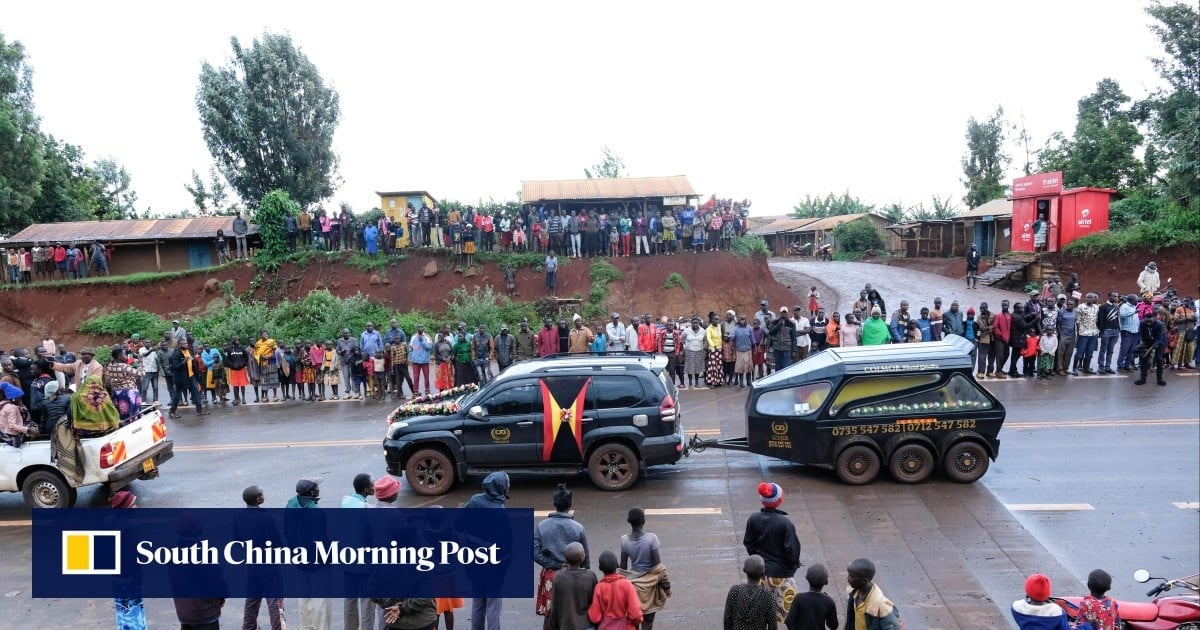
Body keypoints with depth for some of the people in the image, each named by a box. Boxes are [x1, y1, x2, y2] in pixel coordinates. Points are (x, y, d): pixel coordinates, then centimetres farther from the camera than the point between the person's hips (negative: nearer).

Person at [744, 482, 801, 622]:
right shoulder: (785, 522, -23)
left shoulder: (753, 518, -9)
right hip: (782, 571, -4)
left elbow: (748, 543, 1)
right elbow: (791, 548, -18)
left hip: (761, 569, 4)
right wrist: (794, 563, 1)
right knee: (787, 604, 10)